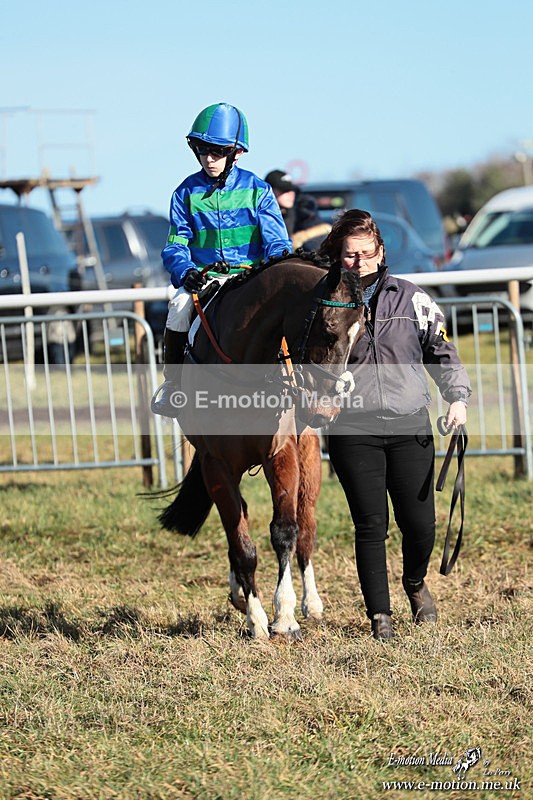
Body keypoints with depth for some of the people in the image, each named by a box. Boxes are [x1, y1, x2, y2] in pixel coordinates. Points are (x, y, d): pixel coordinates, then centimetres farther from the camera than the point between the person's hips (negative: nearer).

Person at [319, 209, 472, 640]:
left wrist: (458, 396, -4)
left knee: (420, 524, -1)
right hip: (353, 431, -1)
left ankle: (415, 583, 31)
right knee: (371, 525, -4)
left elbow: (442, 351, 10)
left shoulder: (411, 298, 7)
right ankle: (380, 615, 8)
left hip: (410, 426, 1)